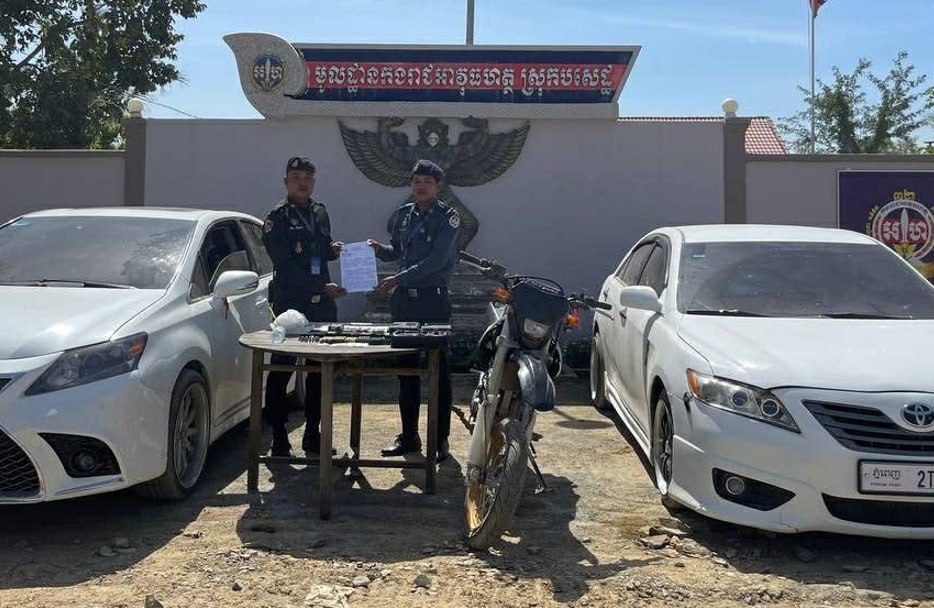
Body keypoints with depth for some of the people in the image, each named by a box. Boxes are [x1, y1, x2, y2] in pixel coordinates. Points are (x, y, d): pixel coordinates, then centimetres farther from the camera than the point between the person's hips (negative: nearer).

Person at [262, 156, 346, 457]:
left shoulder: (320, 212, 15)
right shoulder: (277, 218, -4)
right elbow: (285, 265, -12)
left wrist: (333, 249, 2)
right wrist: (321, 286, -18)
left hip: (322, 303, 6)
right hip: (290, 303, -6)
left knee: (319, 369, 9)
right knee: (281, 368, -2)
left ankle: (312, 434, 20)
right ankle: (279, 438, 6)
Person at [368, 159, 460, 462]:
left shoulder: (447, 217, -6)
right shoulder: (403, 214, 12)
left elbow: (436, 259, -16)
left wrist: (398, 279, -20)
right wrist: (379, 248, 1)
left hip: (433, 300, -6)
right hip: (403, 300, 6)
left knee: (438, 370, -1)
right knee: (406, 368, 10)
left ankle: (440, 439, 7)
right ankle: (409, 436, 20)